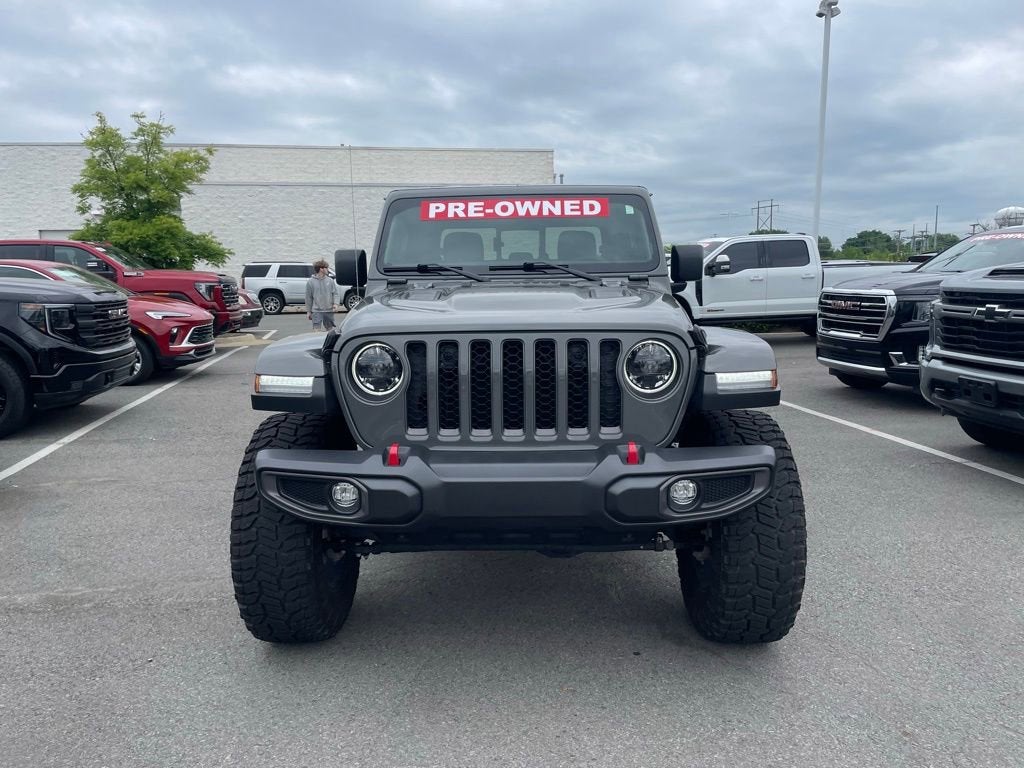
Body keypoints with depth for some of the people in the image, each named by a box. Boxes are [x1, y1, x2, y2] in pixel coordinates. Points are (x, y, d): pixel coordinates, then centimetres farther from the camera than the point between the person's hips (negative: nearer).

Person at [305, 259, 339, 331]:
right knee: (317, 330, -9)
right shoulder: (310, 282, -1)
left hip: (329, 311, 3)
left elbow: (335, 293, 6)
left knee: (329, 329, 12)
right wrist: (308, 311, 3)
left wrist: (335, 303, -12)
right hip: (316, 311, -3)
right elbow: (308, 297, 3)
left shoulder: (330, 281, 5)